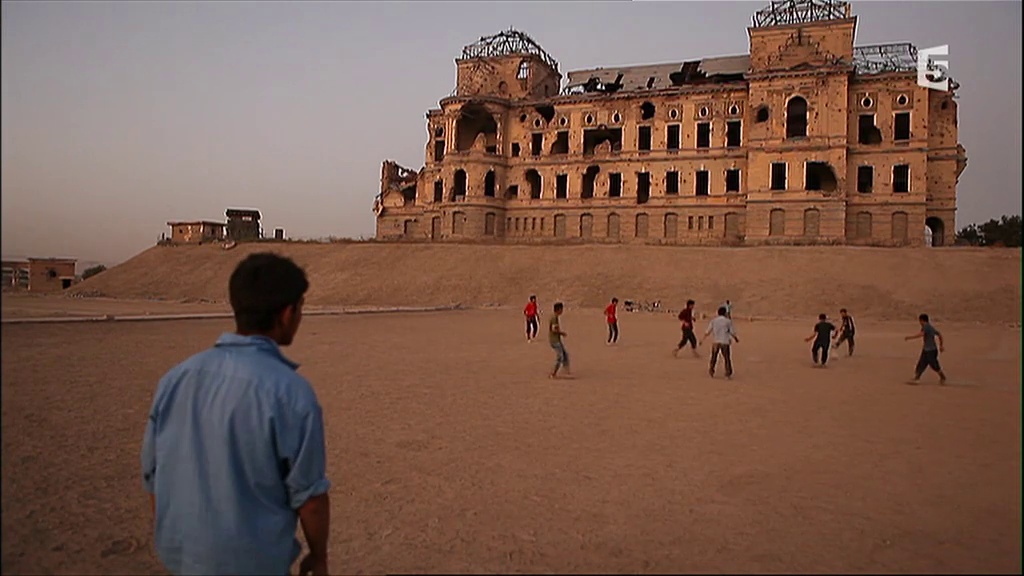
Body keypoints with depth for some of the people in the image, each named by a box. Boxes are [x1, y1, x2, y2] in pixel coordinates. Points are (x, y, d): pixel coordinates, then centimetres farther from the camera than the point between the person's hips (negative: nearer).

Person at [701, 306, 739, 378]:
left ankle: (711, 370, 6)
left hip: (716, 342, 2)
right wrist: (736, 339, 18)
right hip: (725, 342, -2)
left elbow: (708, 331, 2)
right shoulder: (728, 321, -3)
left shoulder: (713, 320, 2)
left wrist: (703, 339, 13)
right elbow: (732, 332, 0)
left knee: (714, 357, 13)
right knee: (727, 358, 6)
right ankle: (728, 373, 7)